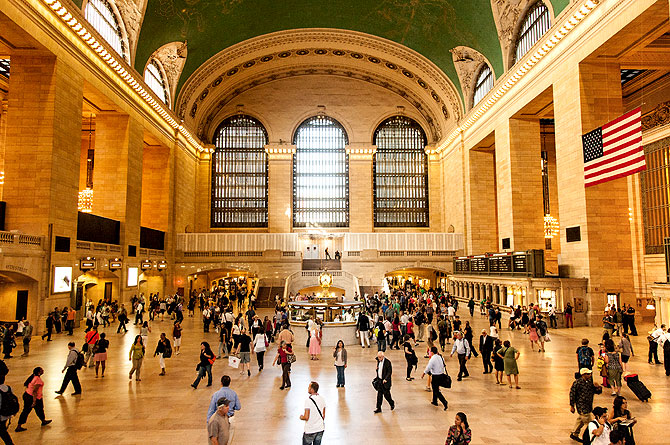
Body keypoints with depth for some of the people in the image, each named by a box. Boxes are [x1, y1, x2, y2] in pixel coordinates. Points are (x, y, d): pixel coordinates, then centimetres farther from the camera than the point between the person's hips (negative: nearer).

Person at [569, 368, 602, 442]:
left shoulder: (590, 381, 4)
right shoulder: (577, 382, -18)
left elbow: (598, 392, 13)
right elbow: (572, 394, -13)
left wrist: (598, 387, -11)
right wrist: (572, 406, -11)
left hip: (589, 405, 8)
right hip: (581, 406, -8)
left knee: (580, 420, 21)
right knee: (588, 423, -7)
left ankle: (574, 434, 36)